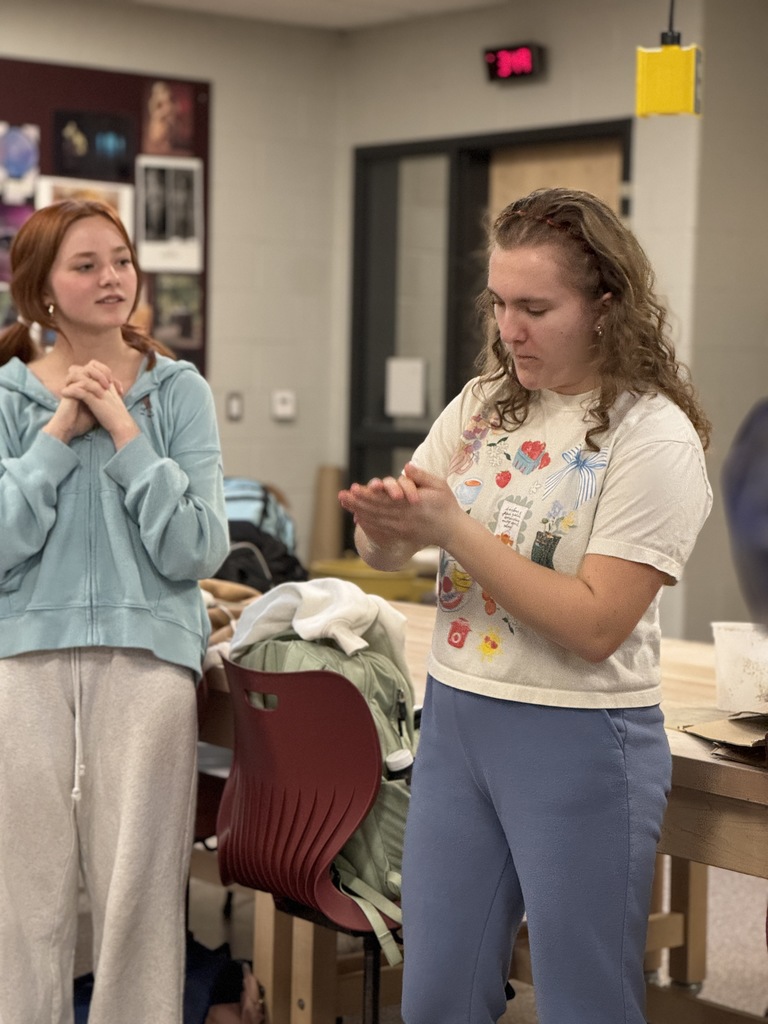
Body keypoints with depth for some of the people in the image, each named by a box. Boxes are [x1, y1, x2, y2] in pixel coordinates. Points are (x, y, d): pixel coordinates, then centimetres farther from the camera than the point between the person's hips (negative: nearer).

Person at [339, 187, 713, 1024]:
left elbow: (595, 626, -19)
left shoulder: (653, 438, -12)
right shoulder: (484, 405, 6)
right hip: (453, 719, 6)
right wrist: (384, 524, -17)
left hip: (580, 742, -5)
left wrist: (454, 528, -22)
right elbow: (387, 554, 7)